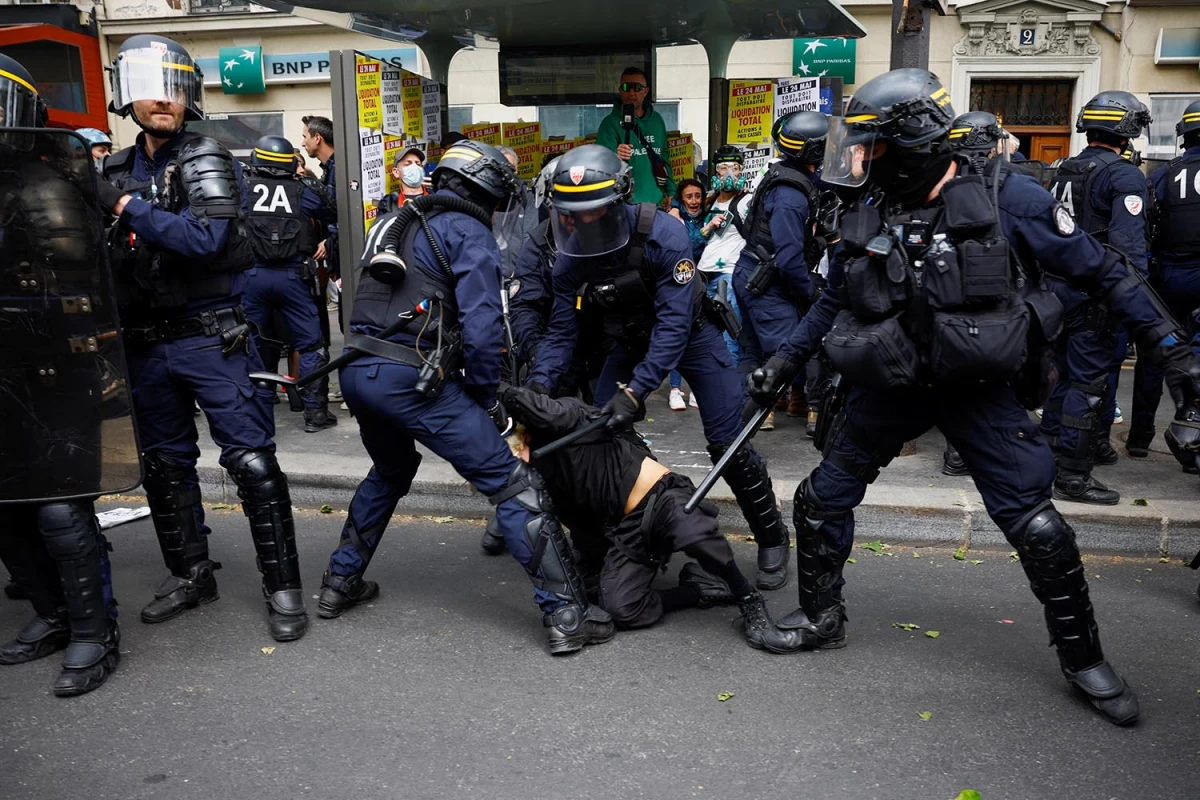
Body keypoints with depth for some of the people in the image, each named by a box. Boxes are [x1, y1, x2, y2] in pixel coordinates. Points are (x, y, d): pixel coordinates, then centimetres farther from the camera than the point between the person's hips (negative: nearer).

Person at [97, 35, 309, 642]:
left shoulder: (205, 160, -7)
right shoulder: (117, 170, 12)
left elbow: (206, 238, -24)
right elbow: (105, 254, 23)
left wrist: (132, 209, -15)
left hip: (211, 338, -7)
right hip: (146, 342, 7)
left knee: (251, 462, -7)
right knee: (164, 465, 15)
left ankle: (282, 586, 4)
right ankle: (189, 574, 32)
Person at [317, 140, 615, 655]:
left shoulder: (400, 222, 24)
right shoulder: (469, 232, 0)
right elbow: (480, 326, -12)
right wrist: (488, 400, 1)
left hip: (357, 372, 8)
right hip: (412, 377, -8)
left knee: (391, 470, 34)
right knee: (512, 484, -4)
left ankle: (341, 583, 39)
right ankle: (566, 615, -6)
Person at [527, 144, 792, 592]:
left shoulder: (662, 236, -33)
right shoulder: (571, 256, -17)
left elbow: (673, 325, -35)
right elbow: (562, 331, -12)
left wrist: (635, 391, -43)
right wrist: (539, 383, -29)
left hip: (690, 333, -4)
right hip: (632, 340, 5)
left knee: (727, 445, -9)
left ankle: (772, 540, 12)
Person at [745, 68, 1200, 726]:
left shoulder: (1005, 198, -13)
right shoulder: (868, 218, 0)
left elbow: (1099, 271, -6)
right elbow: (834, 300, 14)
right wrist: (783, 363, 10)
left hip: (982, 391, -4)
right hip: (891, 388, 4)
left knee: (1034, 524, -3)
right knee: (821, 499, 6)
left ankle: (1083, 659, 22)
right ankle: (821, 619, 28)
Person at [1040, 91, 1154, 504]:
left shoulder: (1064, 171, 12)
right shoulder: (1125, 176, -12)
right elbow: (1129, 245, -21)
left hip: (1058, 288, 8)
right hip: (1095, 295, -8)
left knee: (1067, 373, 20)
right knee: (1088, 382, -3)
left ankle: (1049, 452, 31)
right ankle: (1072, 476, 1)